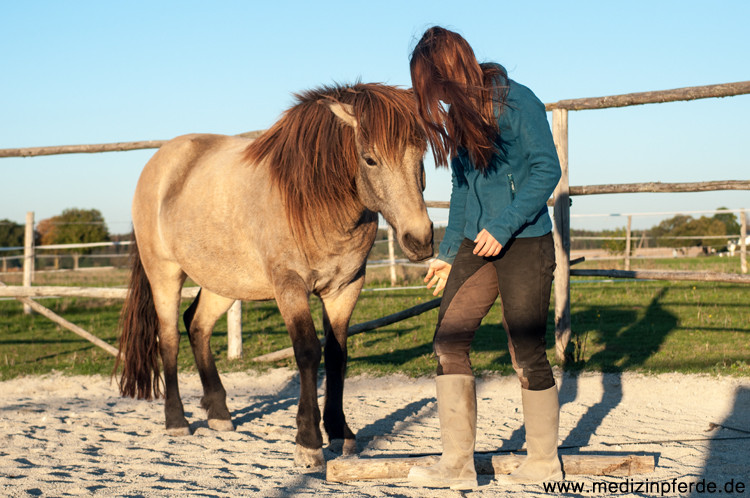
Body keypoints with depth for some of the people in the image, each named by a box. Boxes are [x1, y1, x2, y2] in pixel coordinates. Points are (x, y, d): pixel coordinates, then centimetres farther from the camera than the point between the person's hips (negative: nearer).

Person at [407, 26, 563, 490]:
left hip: (525, 244, -7)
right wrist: (448, 254, 18)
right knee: (449, 342, -4)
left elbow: (547, 170, -14)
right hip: (476, 245, 7)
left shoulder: (516, 102, -9)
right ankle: (458, 464, -1)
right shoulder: (458, 117, 12)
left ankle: (545, 462, 17)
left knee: (527, 354, 0)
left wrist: (503, 226, -21)